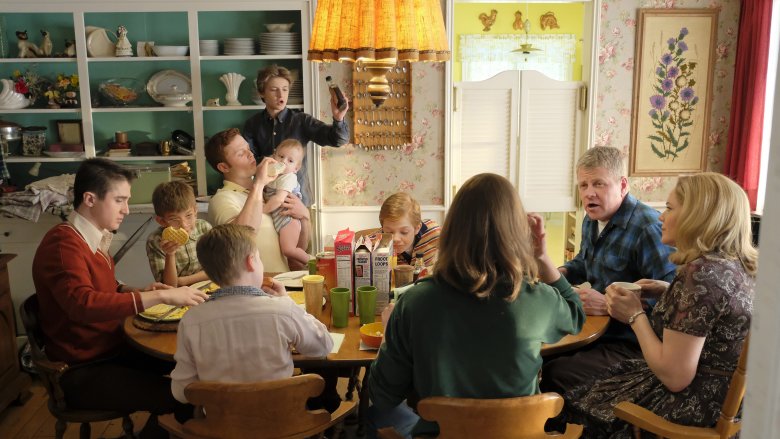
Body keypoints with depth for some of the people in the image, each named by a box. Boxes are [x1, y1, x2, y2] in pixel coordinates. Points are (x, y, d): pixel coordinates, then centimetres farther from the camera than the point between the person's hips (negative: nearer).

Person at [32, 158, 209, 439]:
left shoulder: (94, 238, 8)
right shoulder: (63, 243, -20)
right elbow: (82, 303, -37)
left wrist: (140, 291, 2)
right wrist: (159, 296, -36)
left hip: (112, 348, 9)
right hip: (82, 370, -9)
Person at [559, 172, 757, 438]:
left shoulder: (700, 273, -27)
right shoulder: (737, 265, 2)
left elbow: (676, 377, -26)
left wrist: (635, 315, -15)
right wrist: (670, 293, 7)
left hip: (694, 405, -9)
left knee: (582, 403, 10)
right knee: (609, 378, 22)